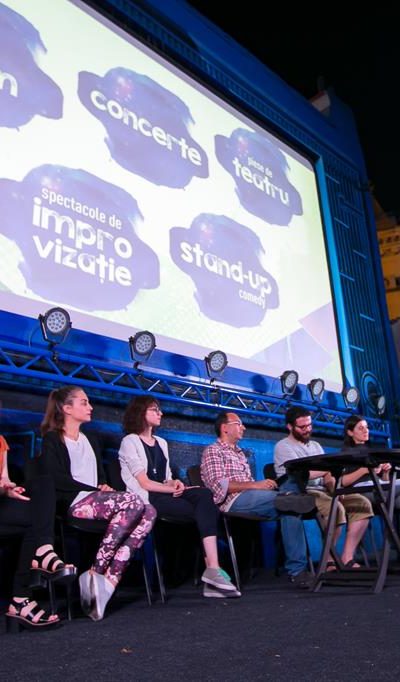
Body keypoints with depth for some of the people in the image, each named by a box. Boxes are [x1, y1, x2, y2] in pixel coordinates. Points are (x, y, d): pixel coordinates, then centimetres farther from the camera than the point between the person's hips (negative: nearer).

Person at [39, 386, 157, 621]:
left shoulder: (91, 440, 29)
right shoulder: (52, 439, 7)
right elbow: (56, 479, -7)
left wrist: (105, 487, 1)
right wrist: (97, 490, -11)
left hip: (97, 500, 7)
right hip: (74, 503, -7)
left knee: (149, 512, -22)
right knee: (133, 501, -31)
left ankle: (108, 581, -30)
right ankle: (97, 574, -26)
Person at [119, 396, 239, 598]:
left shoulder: (161, 443, 25)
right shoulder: (130, 442, 2)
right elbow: (144, 483, -8)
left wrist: (174, 483, -4)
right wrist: (174, 488, -11)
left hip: (164, 493, 6)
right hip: (146, 499, -6)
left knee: (204, 495, -25)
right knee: (205, 509, -22)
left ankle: (212, 571, -35)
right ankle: (212, 569, -21)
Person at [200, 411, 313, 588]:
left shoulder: (239, 453, 30)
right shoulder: (213, 451, 6)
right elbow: (219, 484, -11)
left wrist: (264, 485, 2)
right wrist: (255, 485, -16)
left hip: (249, 498, 7)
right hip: (233, 501, -7)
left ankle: (297, 569, -21)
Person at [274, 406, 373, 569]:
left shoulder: (315, 445, 22)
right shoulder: (283, 446, -1)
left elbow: (326, 476, 13)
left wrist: (334, 486, -9)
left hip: (322, 491, 8)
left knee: (362, 503, -12)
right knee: (336, 508, -34)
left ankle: (347, 558, -13)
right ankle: (329, 560, -15)